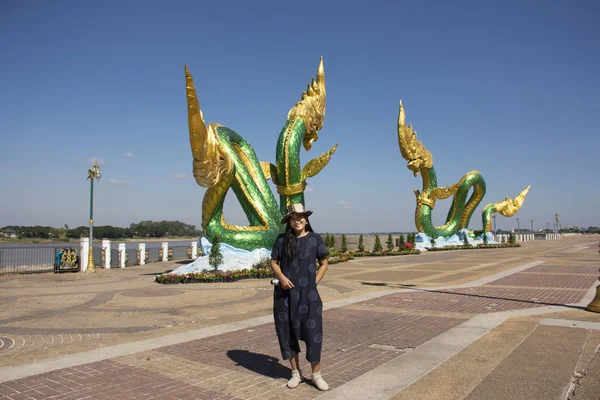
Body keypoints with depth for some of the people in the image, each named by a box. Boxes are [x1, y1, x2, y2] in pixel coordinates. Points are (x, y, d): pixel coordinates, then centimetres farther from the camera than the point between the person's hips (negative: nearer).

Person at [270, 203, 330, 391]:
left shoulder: (315, 238, 0)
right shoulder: (282, 240, 2)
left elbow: (324, 263, 6)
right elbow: (274, 262, 6)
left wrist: (315, 282, -5)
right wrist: (281, 277, -12)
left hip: (308, 293, -1)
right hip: (286, 293, 2)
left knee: (313, 332, 0)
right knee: (287, 331, 8)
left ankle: (316, 374, 16)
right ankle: (296, 372, 25)